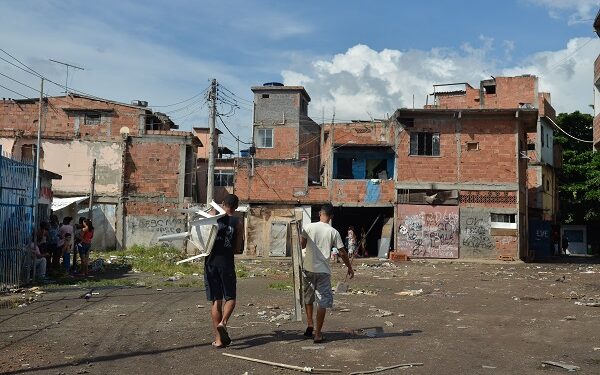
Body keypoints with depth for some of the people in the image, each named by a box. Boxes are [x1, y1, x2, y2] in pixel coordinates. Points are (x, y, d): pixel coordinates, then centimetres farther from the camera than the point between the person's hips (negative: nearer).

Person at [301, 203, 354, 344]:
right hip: (323, 270, -2)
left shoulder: (308, 227, -4)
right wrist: (350, 268, 10)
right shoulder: (333, 232, -6)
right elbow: (342, 252, -3)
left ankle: (310, 324, 19)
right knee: (323, 302, 4)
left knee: (308, 298, 22)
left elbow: (301, 245, 6)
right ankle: (318, 333, 5)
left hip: (308, 269, 2)